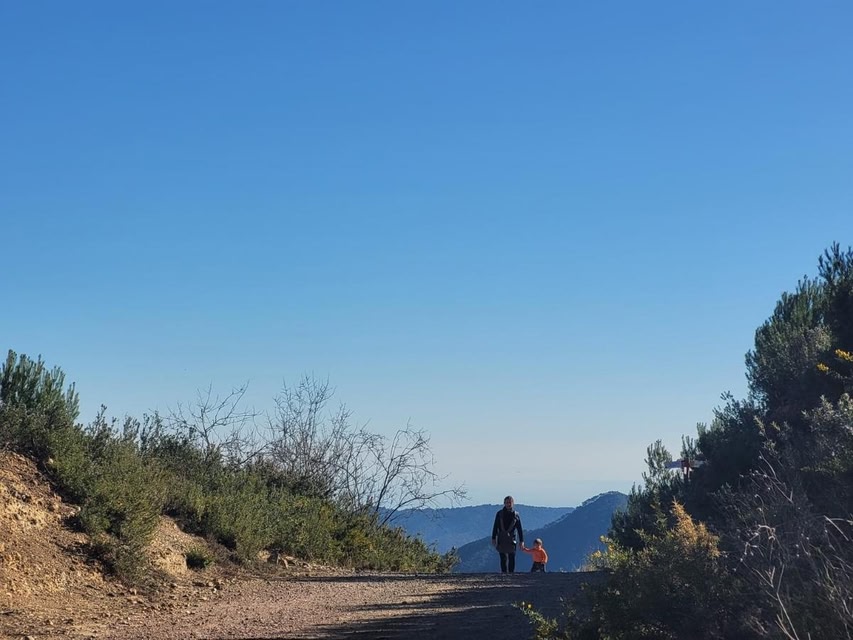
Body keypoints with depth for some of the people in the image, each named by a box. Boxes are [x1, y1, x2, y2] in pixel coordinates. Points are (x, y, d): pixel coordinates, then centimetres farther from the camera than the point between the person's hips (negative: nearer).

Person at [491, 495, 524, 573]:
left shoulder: (516, 515, 3)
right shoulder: (500, 514, 4)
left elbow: (519, 529, 5)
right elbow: (495, 527, 7)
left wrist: (521, 540, 2)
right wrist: (493, 538, 2)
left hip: (511, 539, 0)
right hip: (501, 540, 0)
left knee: (511, 558, -2)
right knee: (503, 558, 2)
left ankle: (511, 572, 2)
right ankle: (504, 572, 7)